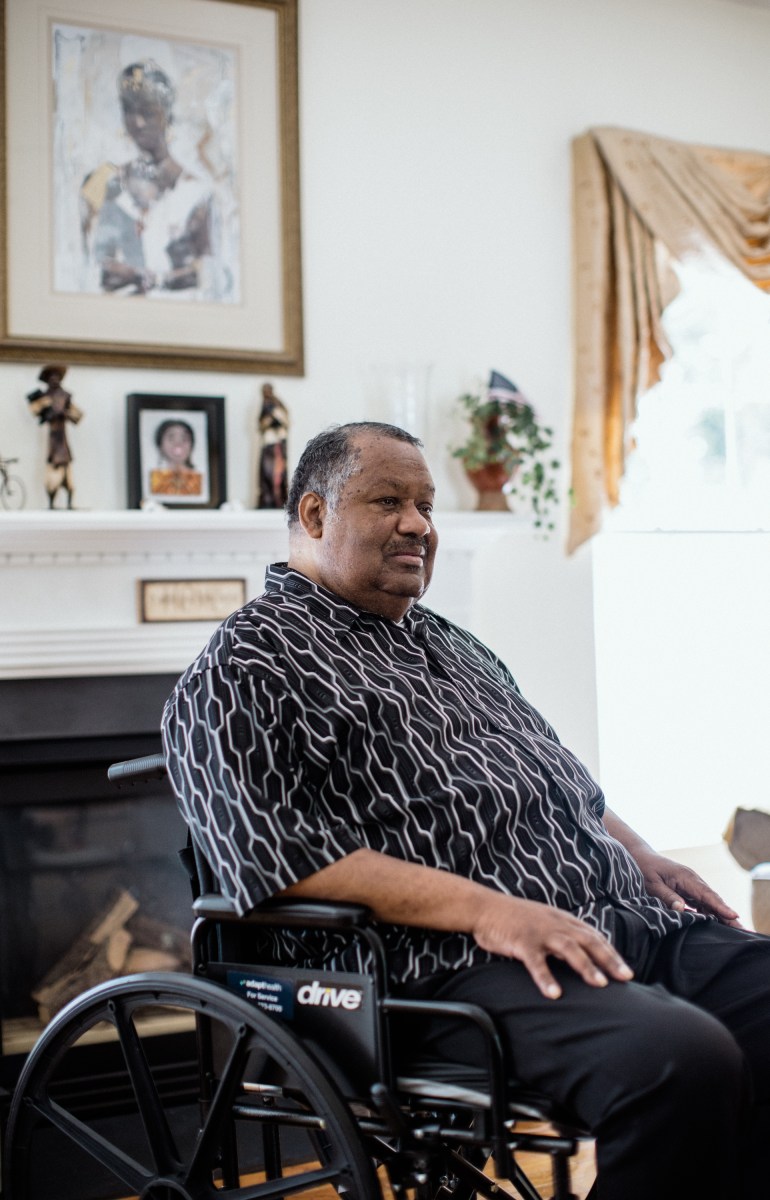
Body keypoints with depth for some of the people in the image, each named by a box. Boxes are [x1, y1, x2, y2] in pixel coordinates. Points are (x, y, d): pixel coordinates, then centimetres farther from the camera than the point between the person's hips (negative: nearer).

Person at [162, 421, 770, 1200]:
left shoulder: (448, 643, 27)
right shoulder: (245, 671, 0)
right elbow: (288, 861, -13)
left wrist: (640, 857, 14)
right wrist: (489, 911, -19)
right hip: (465, 964, -9)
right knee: (685, 1060, -33)